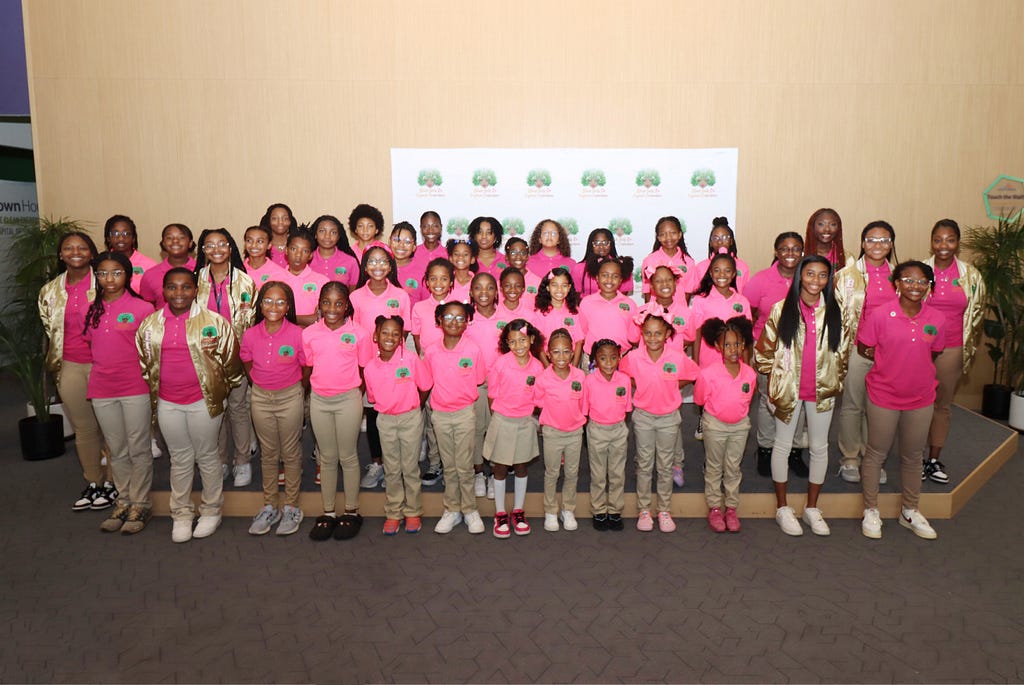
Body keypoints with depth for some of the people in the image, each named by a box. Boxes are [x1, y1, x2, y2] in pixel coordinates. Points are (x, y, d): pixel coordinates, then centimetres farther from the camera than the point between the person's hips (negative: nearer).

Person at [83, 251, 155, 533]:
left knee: (138, 450, 3)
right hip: (102, 390, 5)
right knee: (116, 451, 13)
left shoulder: (142, 308, -5)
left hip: (136, 389, -4)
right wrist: (94, 384, 12)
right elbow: (91, 346, 19)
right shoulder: (92, 310, 9)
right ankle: (124, 501, 25)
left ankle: (140, 505, 15)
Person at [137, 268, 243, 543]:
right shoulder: (151, 324, 2)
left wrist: (219, 390, 3)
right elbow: (143, 361, 12)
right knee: (180, 458, 14)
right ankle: (181, 513, 28)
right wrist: (151, 392, 12)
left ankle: (211, 510, 27)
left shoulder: (213, 321, -8)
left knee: (207, 456, 10)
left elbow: (232, 360, -2)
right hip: (168, 403, 3)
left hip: (204, 400, -3)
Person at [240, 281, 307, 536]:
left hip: (290, 397, -3)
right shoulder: (250, 335, -6)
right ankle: (270, 507, 27)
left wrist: (298, 391, 6)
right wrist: (262, 384, 9)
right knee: (268, 453, 14)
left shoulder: (297, 334, -15)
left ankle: (291, 507, 21)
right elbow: (248, 366, 10)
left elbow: (307, 369, -4)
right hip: (260, 398, 3)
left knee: (291, 453, 7)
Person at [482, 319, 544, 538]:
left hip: (526, 422, 2)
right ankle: (500, 514, 21)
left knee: (521, 468, 14)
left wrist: (531, 417, 5)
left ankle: (518, 511, 28)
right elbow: (492, 395, -3)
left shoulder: (537, 366, -7)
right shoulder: (500, 364, -13)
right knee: (500, 468, 8)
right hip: (502, 421, -2)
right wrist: (498, 418, 2)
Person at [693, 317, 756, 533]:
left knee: (733, 468, 15)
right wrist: (718, 411, 5)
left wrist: (739, 414, 11)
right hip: (715, 425, -2)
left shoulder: (750, 374, -15)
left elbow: (747, 400, 5)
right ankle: (714, 508, 26)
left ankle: (731, 508, 29)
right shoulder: (708, 374, -25)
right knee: (714, 467, 12)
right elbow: (699, 400, -7)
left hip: (740, 425, 3)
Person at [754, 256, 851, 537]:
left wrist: (835, 381, 6)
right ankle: (782, 508, 20)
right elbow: (764, 349, 0)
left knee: (819, 447, 10)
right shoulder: (781, 309, -5)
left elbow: (843, 351, 9)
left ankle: (812, 508, 26)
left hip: (822, 390, 2)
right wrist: (777, 376, 1)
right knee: (783, 445, 6)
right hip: (787, 389, -2)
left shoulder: (834, 312, 1)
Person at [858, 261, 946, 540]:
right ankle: (871, 511, 25)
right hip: (883, 396, -3)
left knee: (913, 456, 17)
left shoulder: (937, 318, -2)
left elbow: (934, 353, 12)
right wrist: (891, 361, -7)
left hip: (921, 399, 3)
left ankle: (910, 511, 35)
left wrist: (914, 368, 2)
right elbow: (863, 349, -3)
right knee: (876, 454, 9)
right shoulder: (880, 315, -12)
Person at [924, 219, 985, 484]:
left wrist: (969, 351, 9)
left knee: (944, 404, 13)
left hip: (952, 350, 2)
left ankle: (934, 459, 26)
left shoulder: (971, 276, 0)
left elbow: (976, 315, 9)